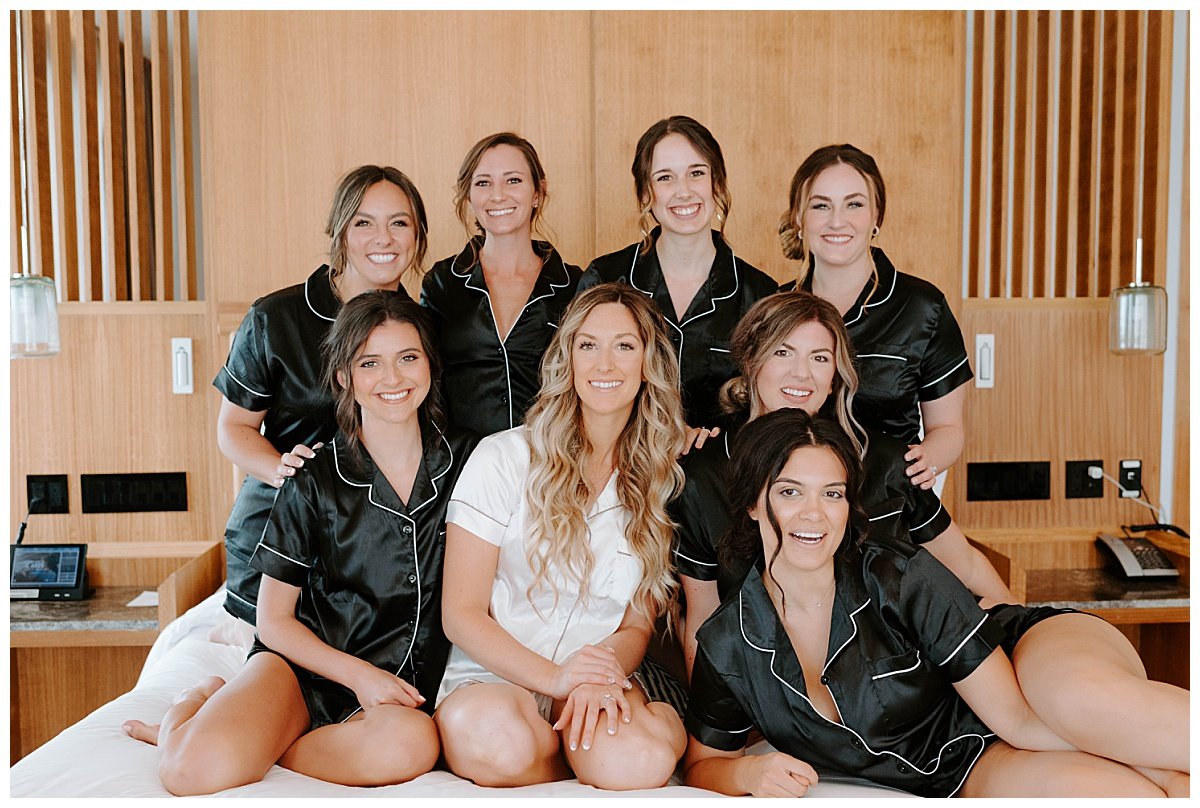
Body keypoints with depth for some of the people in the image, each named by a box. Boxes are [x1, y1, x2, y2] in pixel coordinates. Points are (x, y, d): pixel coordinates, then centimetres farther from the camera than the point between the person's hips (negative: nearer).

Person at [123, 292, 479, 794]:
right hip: (307, 664, -1)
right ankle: (201, 704, 8)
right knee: (196, 770, -30)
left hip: (408, 682, 2)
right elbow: (274, 620, 1)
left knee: (409, 744, -37)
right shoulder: (315, 480, -3)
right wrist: (358, 674, -11)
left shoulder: (465, 460, 1)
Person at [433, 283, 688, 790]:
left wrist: (602, 677, -14)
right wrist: (554, 677, -19)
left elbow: (638, 625, 10)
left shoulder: (662, 478, 7)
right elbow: (460, 613, -4)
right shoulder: (505, 458, -4)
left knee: (642, 763, -35)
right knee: (492, 739, -38)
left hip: (602, 685, 1)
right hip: (493, 677, 0)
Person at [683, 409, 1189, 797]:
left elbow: (1018, 719, -19)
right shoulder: (727, 645, -13)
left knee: (1082, 692, -40)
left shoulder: (904, 579, -22)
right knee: (1132, 796, -32)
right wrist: (750, 773, -19)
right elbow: (702, 768, 2)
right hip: (962, 772, 1)